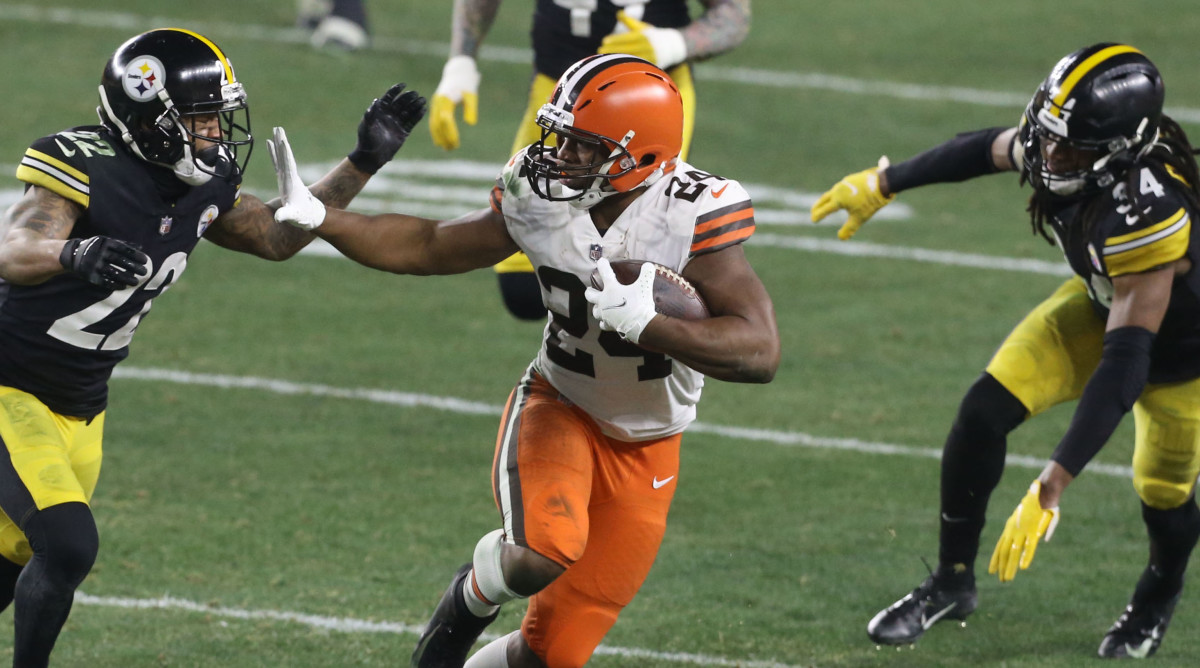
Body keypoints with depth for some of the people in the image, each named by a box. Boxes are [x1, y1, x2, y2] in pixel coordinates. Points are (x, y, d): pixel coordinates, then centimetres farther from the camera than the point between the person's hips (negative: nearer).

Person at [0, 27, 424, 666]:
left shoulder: (202, 188, -2)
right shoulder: (89, 169, -25)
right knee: (68, 545, -21)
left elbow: (277, 235, 13)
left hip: (78, 408, 8)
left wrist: (364, 162, 5)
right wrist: (74, 255, -61)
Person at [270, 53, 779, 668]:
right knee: (543, 552, -33)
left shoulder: (693, 216, -25)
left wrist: (644, 324, -42)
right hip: (557, 408, 1)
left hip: (643, 451, -1)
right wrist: (318, 219, -7)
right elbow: (430, 248, 4)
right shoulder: (538, 196, -13)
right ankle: (473, 596, 2)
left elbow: (760, 352, -30)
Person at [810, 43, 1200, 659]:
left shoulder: (1147, 217, -45)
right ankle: (951, 583, 9)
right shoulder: (1051, 142, -26)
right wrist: (883, 185, 13)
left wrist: (1051, 487, -48)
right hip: (1101, 304, 6)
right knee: (984, 412, -9)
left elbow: (1124, 365, -45)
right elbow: (989, 150, -1)